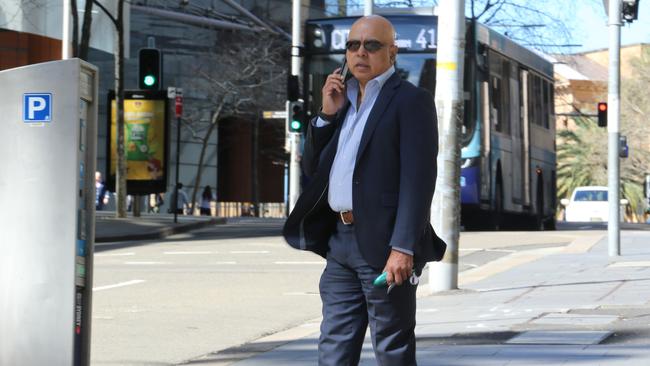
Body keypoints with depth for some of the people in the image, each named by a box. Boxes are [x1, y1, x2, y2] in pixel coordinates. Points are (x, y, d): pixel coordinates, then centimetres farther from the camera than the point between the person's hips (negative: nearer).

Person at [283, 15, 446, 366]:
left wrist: (403, 247, -23)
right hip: (340, 240, 8)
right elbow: (313, 168, 17)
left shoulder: (411, 100, -6)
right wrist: (327, 114, 3)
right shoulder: (343, 100, 18)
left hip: (382, 245, -7)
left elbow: (418, 179, -15)